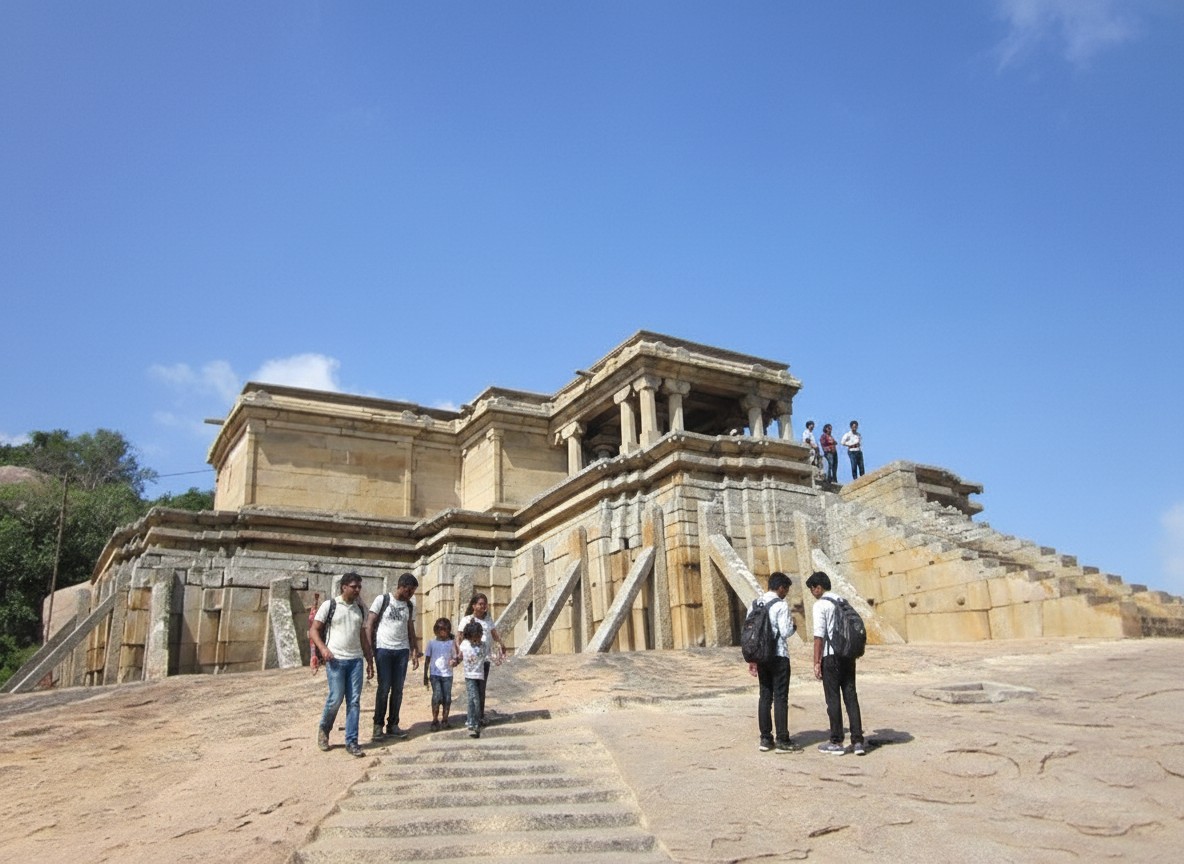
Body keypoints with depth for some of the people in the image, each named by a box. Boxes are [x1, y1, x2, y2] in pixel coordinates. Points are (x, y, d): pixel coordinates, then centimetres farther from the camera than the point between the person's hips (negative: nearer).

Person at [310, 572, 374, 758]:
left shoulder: (361, 609, 12)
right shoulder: (329, 605, -1)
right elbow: (314, 630, 0)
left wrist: (370, 662, 13)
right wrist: (323, 648, -17)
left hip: (356, 660, 4)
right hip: (335, 659, -4)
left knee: (354, 701, 1)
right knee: (336, 698, -6)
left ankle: (351, 742, 8)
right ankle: (324, 729, 23)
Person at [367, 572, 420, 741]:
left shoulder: (410, 606, 11)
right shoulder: (382, 600, -3)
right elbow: (369, 624, -3)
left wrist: (415, 652, 11)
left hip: (402, 650, 4)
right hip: (384, 649, -4)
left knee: (398, 689, 5)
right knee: (384, 688, -3)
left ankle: (393, 725, 14)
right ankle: (378, 725, 9)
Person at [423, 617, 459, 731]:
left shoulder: (451, 643, 5)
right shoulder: (432, 643, 4)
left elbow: (455, 658, 8)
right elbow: (427, 660, 8)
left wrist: (455, 662, -17)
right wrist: (425, 675, 6)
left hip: (447, 674, 1)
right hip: (435, 674, -1)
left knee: (447, 698, 3)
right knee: (437, 696, -13)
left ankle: (445, 720, 15)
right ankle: (435, 720, -3)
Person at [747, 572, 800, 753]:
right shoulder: (781, 605, -11)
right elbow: (785, 632, -17)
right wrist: (793, 624, 5)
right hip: (779, 656, -6)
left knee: (765, 696, 10)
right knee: (780, 698, -1)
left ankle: (765, 739, 14)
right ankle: (783, 741, 2)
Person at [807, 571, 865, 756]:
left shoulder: (820, 605, -9)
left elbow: (819, 636, -14)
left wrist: (816, 663, -11)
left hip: (831, 657, -6)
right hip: (848, 655, 6)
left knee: (833, 700, 2)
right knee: (851, 697, 9)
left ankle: (836, 743, 9)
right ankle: (858, 741, 8)